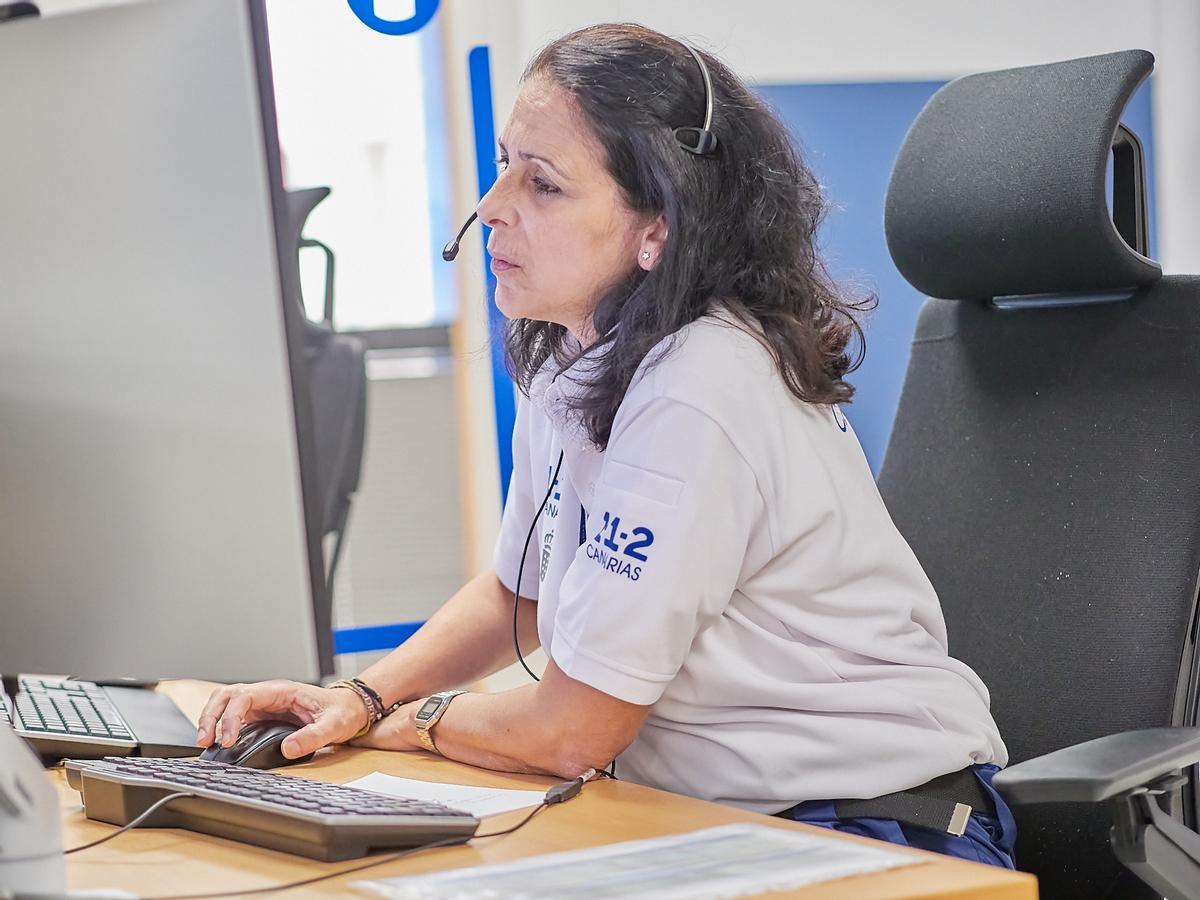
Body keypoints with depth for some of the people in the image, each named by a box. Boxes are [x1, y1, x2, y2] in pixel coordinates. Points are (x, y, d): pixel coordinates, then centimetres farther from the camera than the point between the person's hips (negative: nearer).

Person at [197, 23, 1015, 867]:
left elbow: (571, 733, -19)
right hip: (715, 813, 8)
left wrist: (406, 720, -1)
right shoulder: (570, 355, 2)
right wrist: (361, 698, 5)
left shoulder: (697, 396, -25)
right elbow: (518, 592, 19)